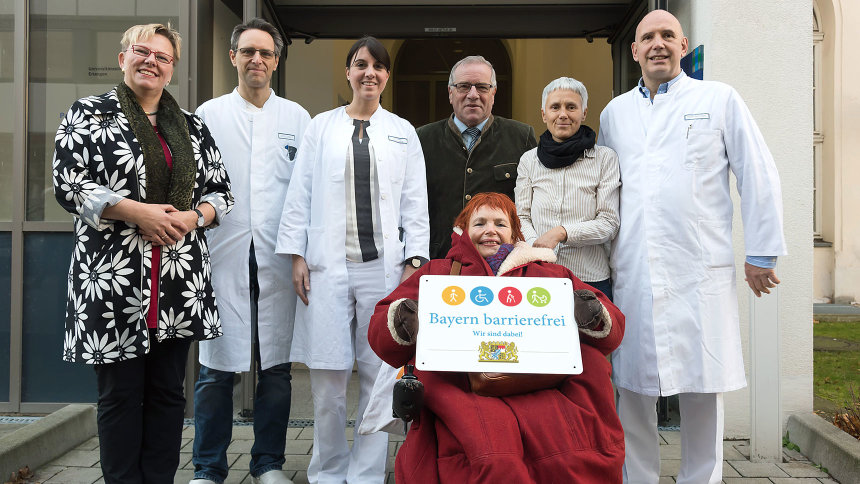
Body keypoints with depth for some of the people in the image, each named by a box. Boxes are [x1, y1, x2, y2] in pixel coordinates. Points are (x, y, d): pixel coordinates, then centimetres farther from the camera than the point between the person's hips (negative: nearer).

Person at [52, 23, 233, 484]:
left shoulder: (192, 127, 14)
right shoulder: (88, 114, 4)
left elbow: (221, 190, 15)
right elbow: (68, 185, -6)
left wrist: (193, 216, -6)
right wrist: (137, 211, -15)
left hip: (180, 281, 4)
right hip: (113, 277, -3)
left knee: (168, 391, 8)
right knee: (120, 392, 3)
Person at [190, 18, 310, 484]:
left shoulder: (297, 117, 12)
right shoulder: (208, 114, 11)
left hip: (278, 258, 1)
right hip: (222, 255, 0)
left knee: (276, 367, 5)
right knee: (216, 368, 1)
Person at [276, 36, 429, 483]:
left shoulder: (403, 131, 13)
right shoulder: (321, 126, 11)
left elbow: (415, 200, 9)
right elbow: (300, 193, 7)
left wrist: (415, 260, 0)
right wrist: (296, 254, 0)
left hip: (384, 265, 1)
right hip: (328, 265, 0)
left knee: (378, 372, 2)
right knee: (327, 375, 0)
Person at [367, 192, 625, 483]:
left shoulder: (549, 274, 28)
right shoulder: (438, 272, 26)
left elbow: (613, 329, 21)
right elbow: (379, 333, 17)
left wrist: (593, 315, -3)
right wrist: (402, 320, -7)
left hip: (538, 391, 2)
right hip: (462, 390, -1)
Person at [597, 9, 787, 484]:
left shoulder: (719, 99, 7)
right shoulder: (614, 112, 15)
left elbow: (758, 176, 5)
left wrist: (761, 253, 2)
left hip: (700, 275, -2)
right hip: (631, 277, 3)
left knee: (703, 391, 2)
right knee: (632, 390, 5)